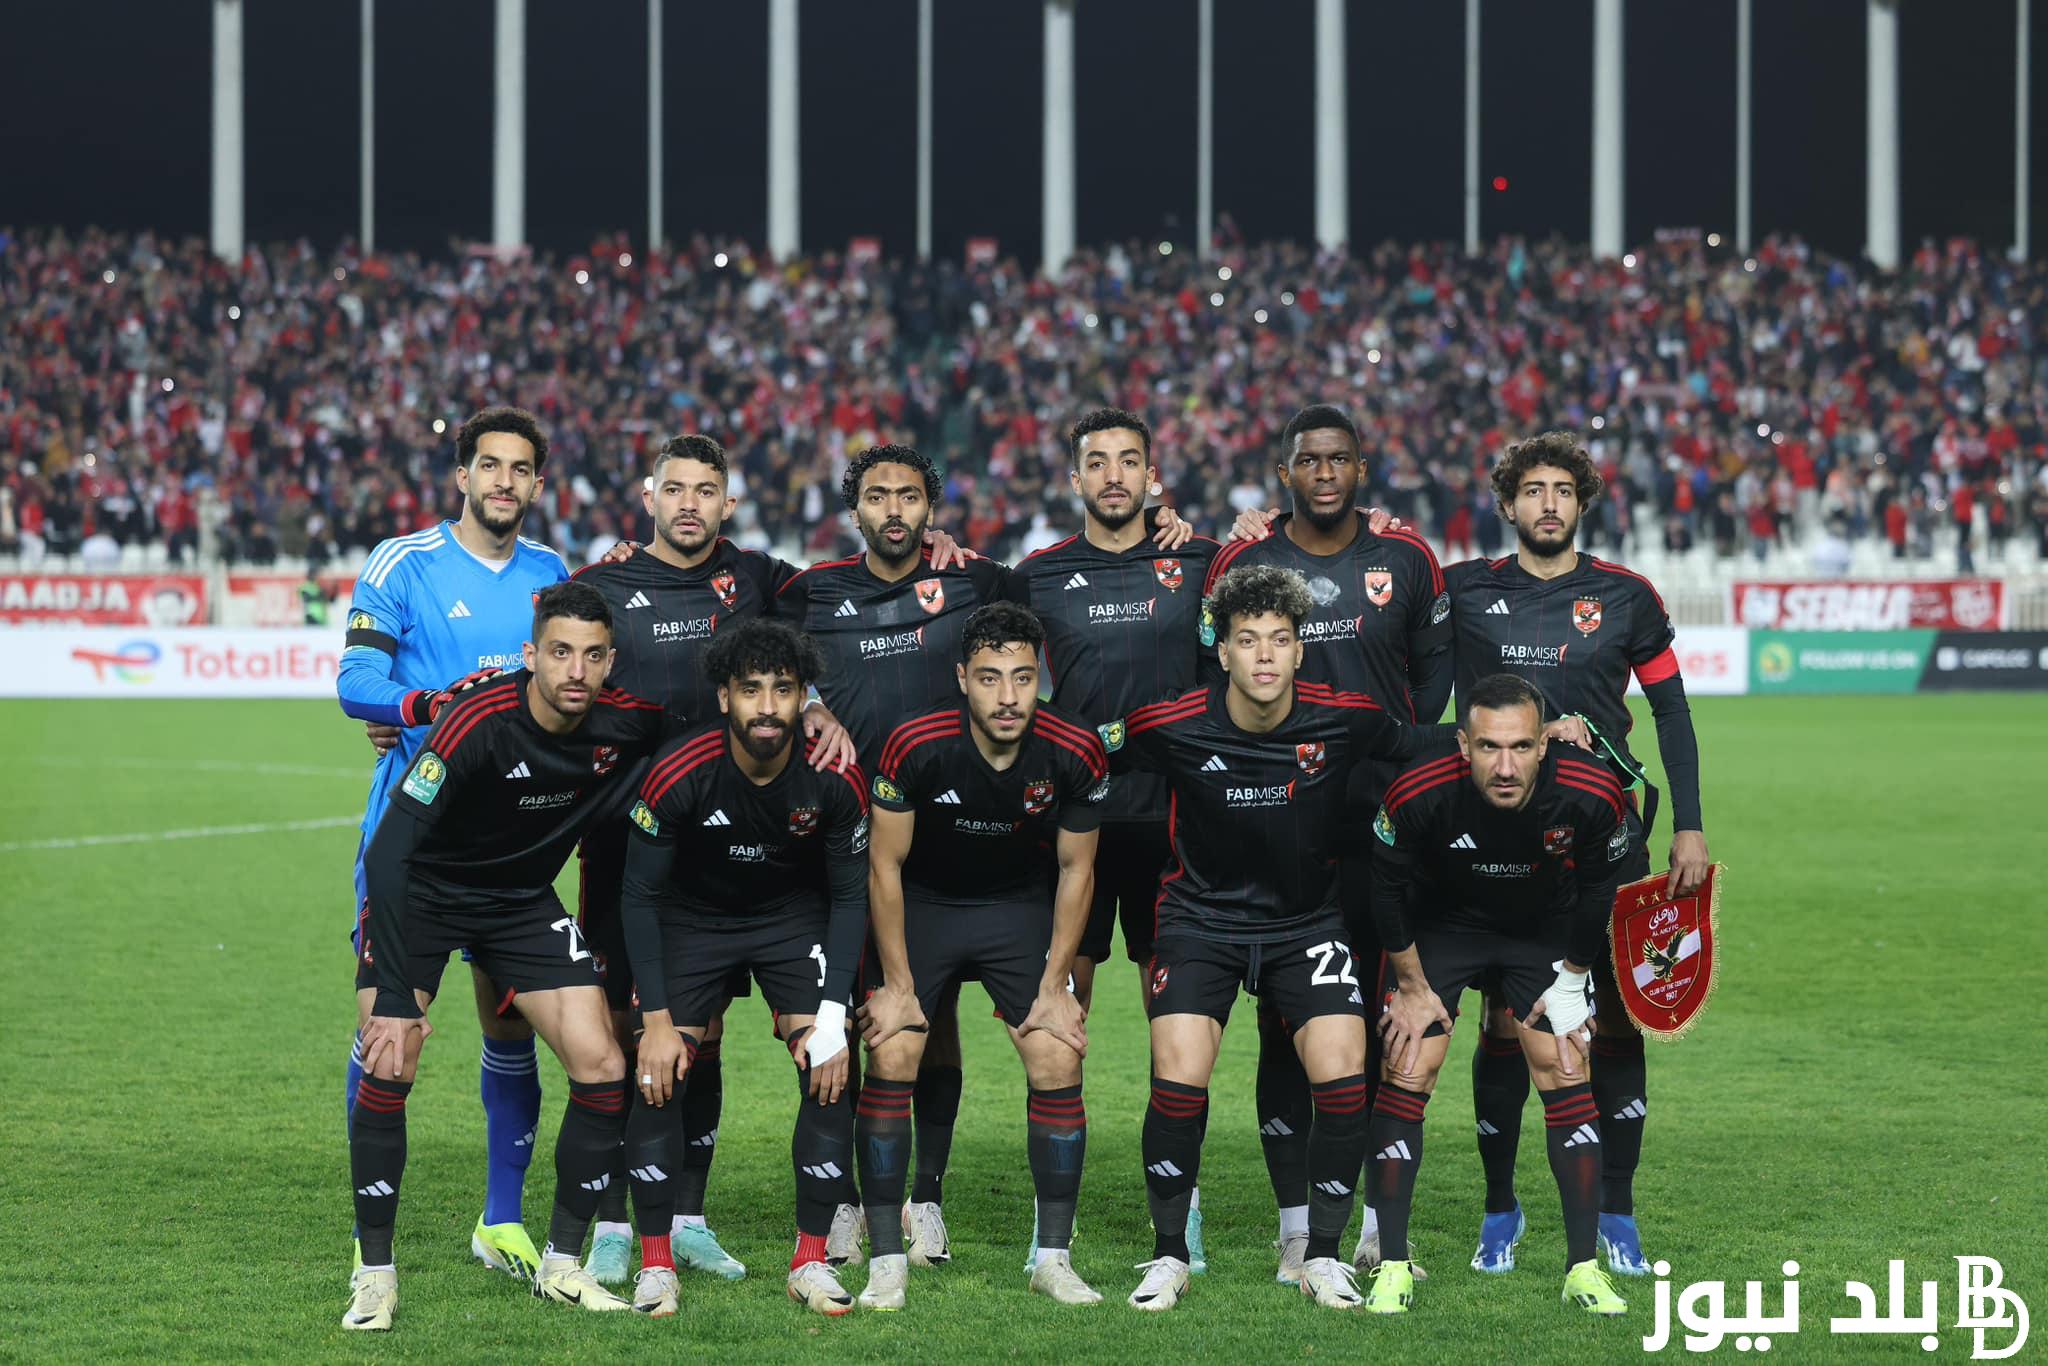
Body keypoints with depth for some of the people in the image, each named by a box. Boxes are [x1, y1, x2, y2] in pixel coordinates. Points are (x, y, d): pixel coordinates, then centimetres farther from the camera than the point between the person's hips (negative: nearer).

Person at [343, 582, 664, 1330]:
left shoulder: (626, 722, -18)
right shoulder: (478, 722, -33)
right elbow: (390, 851, -35)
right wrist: (397, 999, -41)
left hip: (525, 901, 4)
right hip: (420, 892, -4)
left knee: (602, 1068, -6)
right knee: (387, 1068, -19)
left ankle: (562, 1264, 11)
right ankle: (374, 1273, -3)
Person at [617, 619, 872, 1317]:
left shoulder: (834, 779, -23)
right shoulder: (677, 773, -27)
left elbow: (850, 896, -9)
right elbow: (640, 897, -16)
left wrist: (832, 1015, -17)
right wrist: (657, 1019, -19)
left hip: (795, 917, 1)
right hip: (693, 916, -1)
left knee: (830, 1071, -13)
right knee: (660, 1073, -14)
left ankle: (811, 1261, -2)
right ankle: (656, 1266, -2)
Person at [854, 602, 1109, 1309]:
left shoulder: (1076, 754, -21)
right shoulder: (915, 746, -26)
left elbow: (1076, 868, -6)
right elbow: (884, 863, -14)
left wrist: (1054, 985, -7)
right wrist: (898, 984, -13)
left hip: (1020, 907, 1)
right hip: (923, 904, -1)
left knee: (1059, 1061, -11)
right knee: (891, 1059, -15)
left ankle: (1053, 1257, 1)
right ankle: (887, 1261, -6)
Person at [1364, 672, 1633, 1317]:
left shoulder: (1591, 796, -29)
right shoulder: (1417, 796, -34)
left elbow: (1598, 888, -8)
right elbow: (1388, 891, -14)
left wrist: (1571, 979, -1)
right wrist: (1413, 986, -6)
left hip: (1546, 936, 1)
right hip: (1441, 929, -1)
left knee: (1566, 1076, -6)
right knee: (1406, 1076, -9)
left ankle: (1584, 1268, 3)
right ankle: (1392, 1265, 0)